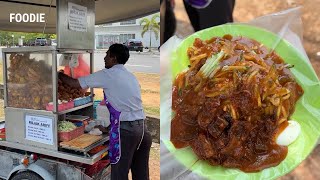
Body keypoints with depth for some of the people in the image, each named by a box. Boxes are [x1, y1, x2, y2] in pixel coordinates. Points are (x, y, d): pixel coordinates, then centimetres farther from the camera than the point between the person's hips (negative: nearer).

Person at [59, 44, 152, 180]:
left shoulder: (108, 75, -5)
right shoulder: (130, 76, 17)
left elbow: (75, 83, 0)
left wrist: (59, 74, 19)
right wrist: (109, 127, 24)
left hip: (126, 128, -8)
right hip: (141, 127, 8)